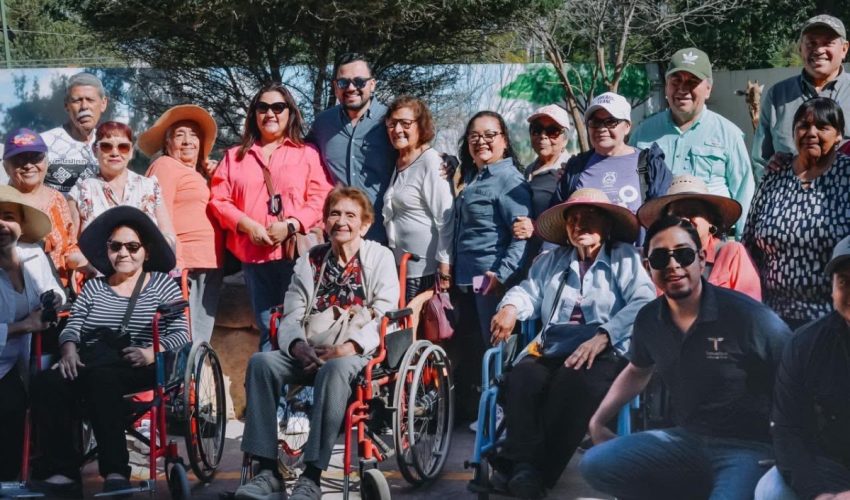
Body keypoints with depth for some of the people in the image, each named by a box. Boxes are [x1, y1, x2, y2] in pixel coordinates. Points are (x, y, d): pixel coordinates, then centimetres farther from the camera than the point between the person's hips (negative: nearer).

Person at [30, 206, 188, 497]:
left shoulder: (162, 284, 13)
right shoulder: (93, 287, 24)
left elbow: (181, 334, 2)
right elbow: (73, 326, 14)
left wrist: (152, 352, -17)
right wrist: (69, 349, -10)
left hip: (138, 368, -3)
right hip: (90, 364, 4)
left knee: (100, 378, -39)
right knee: (47, 384, -30)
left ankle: (116, 472, -40)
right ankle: (62, 473, -33)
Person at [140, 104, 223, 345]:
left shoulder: (200, 174, 25)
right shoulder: (165, 166, 0)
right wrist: (173, 264, -19)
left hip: (210, 265, 9)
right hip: (185, 263, -9)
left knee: (201, 340, 10)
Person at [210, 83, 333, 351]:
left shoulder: (307, 153, 11)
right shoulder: (235, 156, 18)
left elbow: (321, 198, 0)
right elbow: (219, 200, 9)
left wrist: (291, 225, -13)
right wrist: (247, 225, -7)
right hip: (253, 254, 2)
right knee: (267, 328, 3)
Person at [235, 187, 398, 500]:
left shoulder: (379, 257, 7)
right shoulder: (309, 261, 17)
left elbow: (384, 317, -6)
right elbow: (291, 317, 9)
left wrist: (346, 348, -22)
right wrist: (298, 346, -15)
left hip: (357, 355, -4)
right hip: (310, 353, 4)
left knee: (334, 369, -39)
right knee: (262, 362, -24)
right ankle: (267, 470, -28)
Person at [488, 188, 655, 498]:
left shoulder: (624, 257, 11)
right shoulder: (551, 260, 27)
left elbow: (643, 303, -5)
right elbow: (529, 291, 14)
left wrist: (603, 336, -20)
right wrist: (510, 308, -12)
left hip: (605, 353, -4)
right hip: (550, 350, 4)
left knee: (576, 383, -38)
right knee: (522, 377, -31)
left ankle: (539, 474, -40)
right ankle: (524, 466, -45)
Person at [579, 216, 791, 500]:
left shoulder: (748, 317, -17)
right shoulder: (648, 320, 1)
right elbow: (637, 372, 24)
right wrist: (598, 421, 17)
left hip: (748, 448, -6)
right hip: (687, 440, 6)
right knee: (595, 465, -6)